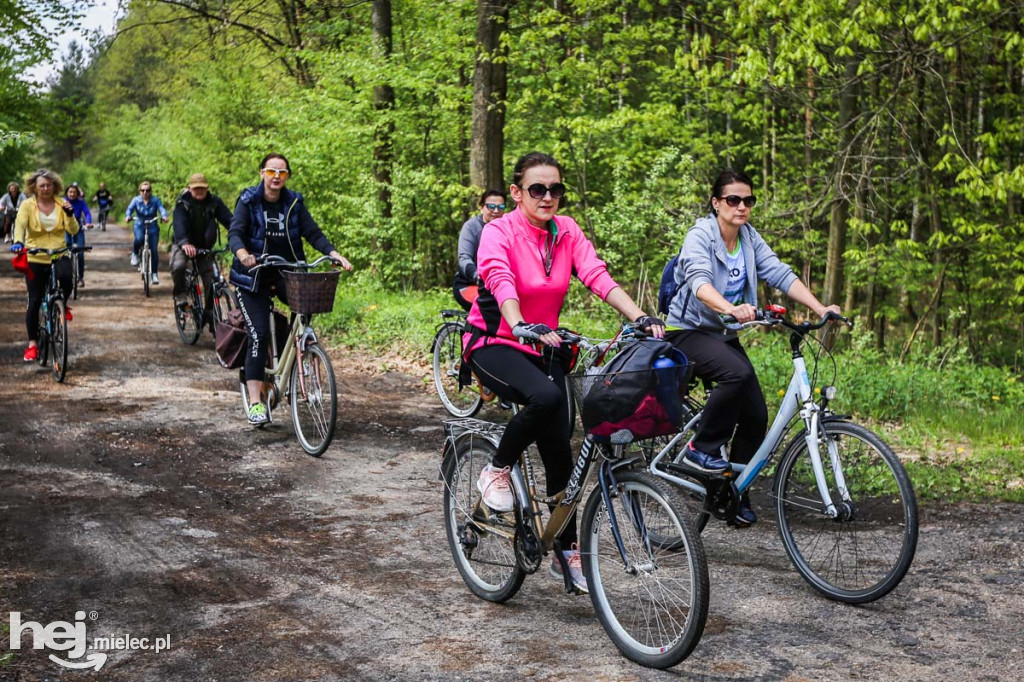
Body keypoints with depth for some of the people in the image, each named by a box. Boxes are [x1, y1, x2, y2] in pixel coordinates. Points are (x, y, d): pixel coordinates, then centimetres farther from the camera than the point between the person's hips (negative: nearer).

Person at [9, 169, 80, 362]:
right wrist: (18, 242, -38)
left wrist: (70, 214, -22)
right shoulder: (27, 205, -3)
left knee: (66, 277, -33)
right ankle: (32, 343, 13)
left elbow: (73, 230, -4)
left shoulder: (61, 203, 2)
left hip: (59, 255, 0)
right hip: (35, 258, 0)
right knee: (34, 301, 1)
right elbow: (20, 225, -18)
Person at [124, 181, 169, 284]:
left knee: (153, 250, -6)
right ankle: (135, 254, -2)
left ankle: (154, 274, 5)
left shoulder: (156, 200, -5)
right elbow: (130, 209, -17)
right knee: (139, 239, -34)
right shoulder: (136, 200, -4)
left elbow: (161, 209, -20)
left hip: (152, 227, 0)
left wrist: (164, 216, -43)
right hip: (139, 226, 0)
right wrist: (128, 216, -40)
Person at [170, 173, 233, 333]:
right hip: (184, 245, -2)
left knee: (211, 281, -4)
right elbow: (179, 224, -30)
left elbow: (228, 220, -18)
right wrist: (184, 243, -50)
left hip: (205, 246, 3)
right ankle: (179, 294, -4)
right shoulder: (182, 203, -14)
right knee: (178, 266, -33)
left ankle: (209, 314, 13)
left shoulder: (214, 202, -7)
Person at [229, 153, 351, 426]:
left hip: (286, 274, 3)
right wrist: (242, 254, -38)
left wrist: (335, 254, -19)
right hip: (254, 277, -3)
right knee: (259, 335, -12)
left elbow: (313, 233, -2)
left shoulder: (294, 203, 4)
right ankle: (255, 402, -9)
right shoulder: (248, 201, -4)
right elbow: (235, 232, -16)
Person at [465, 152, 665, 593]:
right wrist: (520, 326, -54)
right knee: (547, 397, -36)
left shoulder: (567, 232, -2)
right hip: (494, 343, -5)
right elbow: (500, 280, -34)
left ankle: (568, 552, 14)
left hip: (543, 348, 5)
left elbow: (598, 276, -14)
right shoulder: (499, 231, -16)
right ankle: (497, 470, -10)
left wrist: (641, 318, -30)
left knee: (559, 451, 0)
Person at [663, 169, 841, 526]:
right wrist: (730, 308, -54)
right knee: (738, 372, -34)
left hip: (725, 335, 7)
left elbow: (780, 274, -8)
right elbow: (699, 281, -35)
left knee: (756, 415, -3)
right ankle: (701, 448, -17)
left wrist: (820, 309, -21)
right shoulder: (700, 236, -18)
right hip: (689, 332, -6)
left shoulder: (749, 237, 1)